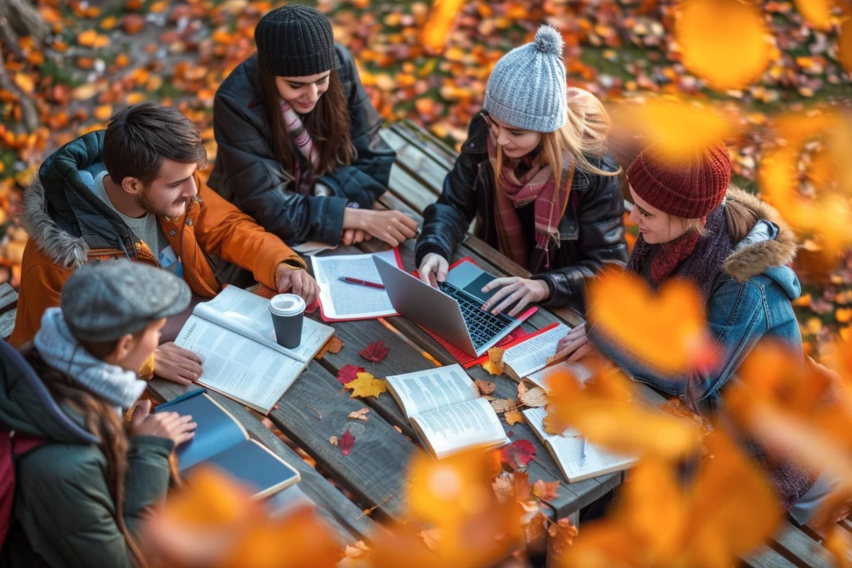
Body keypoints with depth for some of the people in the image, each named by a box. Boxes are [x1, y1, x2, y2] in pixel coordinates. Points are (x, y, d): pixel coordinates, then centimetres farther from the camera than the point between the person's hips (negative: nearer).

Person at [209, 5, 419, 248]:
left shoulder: (340, 65, -15)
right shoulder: (237, 102, -25)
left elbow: (371, 156, -7)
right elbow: (269, 208, -25)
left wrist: (334, 202, -25)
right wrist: (357, 216, -30)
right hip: (258, 232, -2)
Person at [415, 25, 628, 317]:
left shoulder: (591, 168, -25)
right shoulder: (484, 134, -14)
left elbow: (611, 267, -22)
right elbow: (454, 203, -5)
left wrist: (543, 287, -39)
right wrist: (434, 249, -27)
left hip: (562, 311, -3)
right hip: (495, 288, 3)